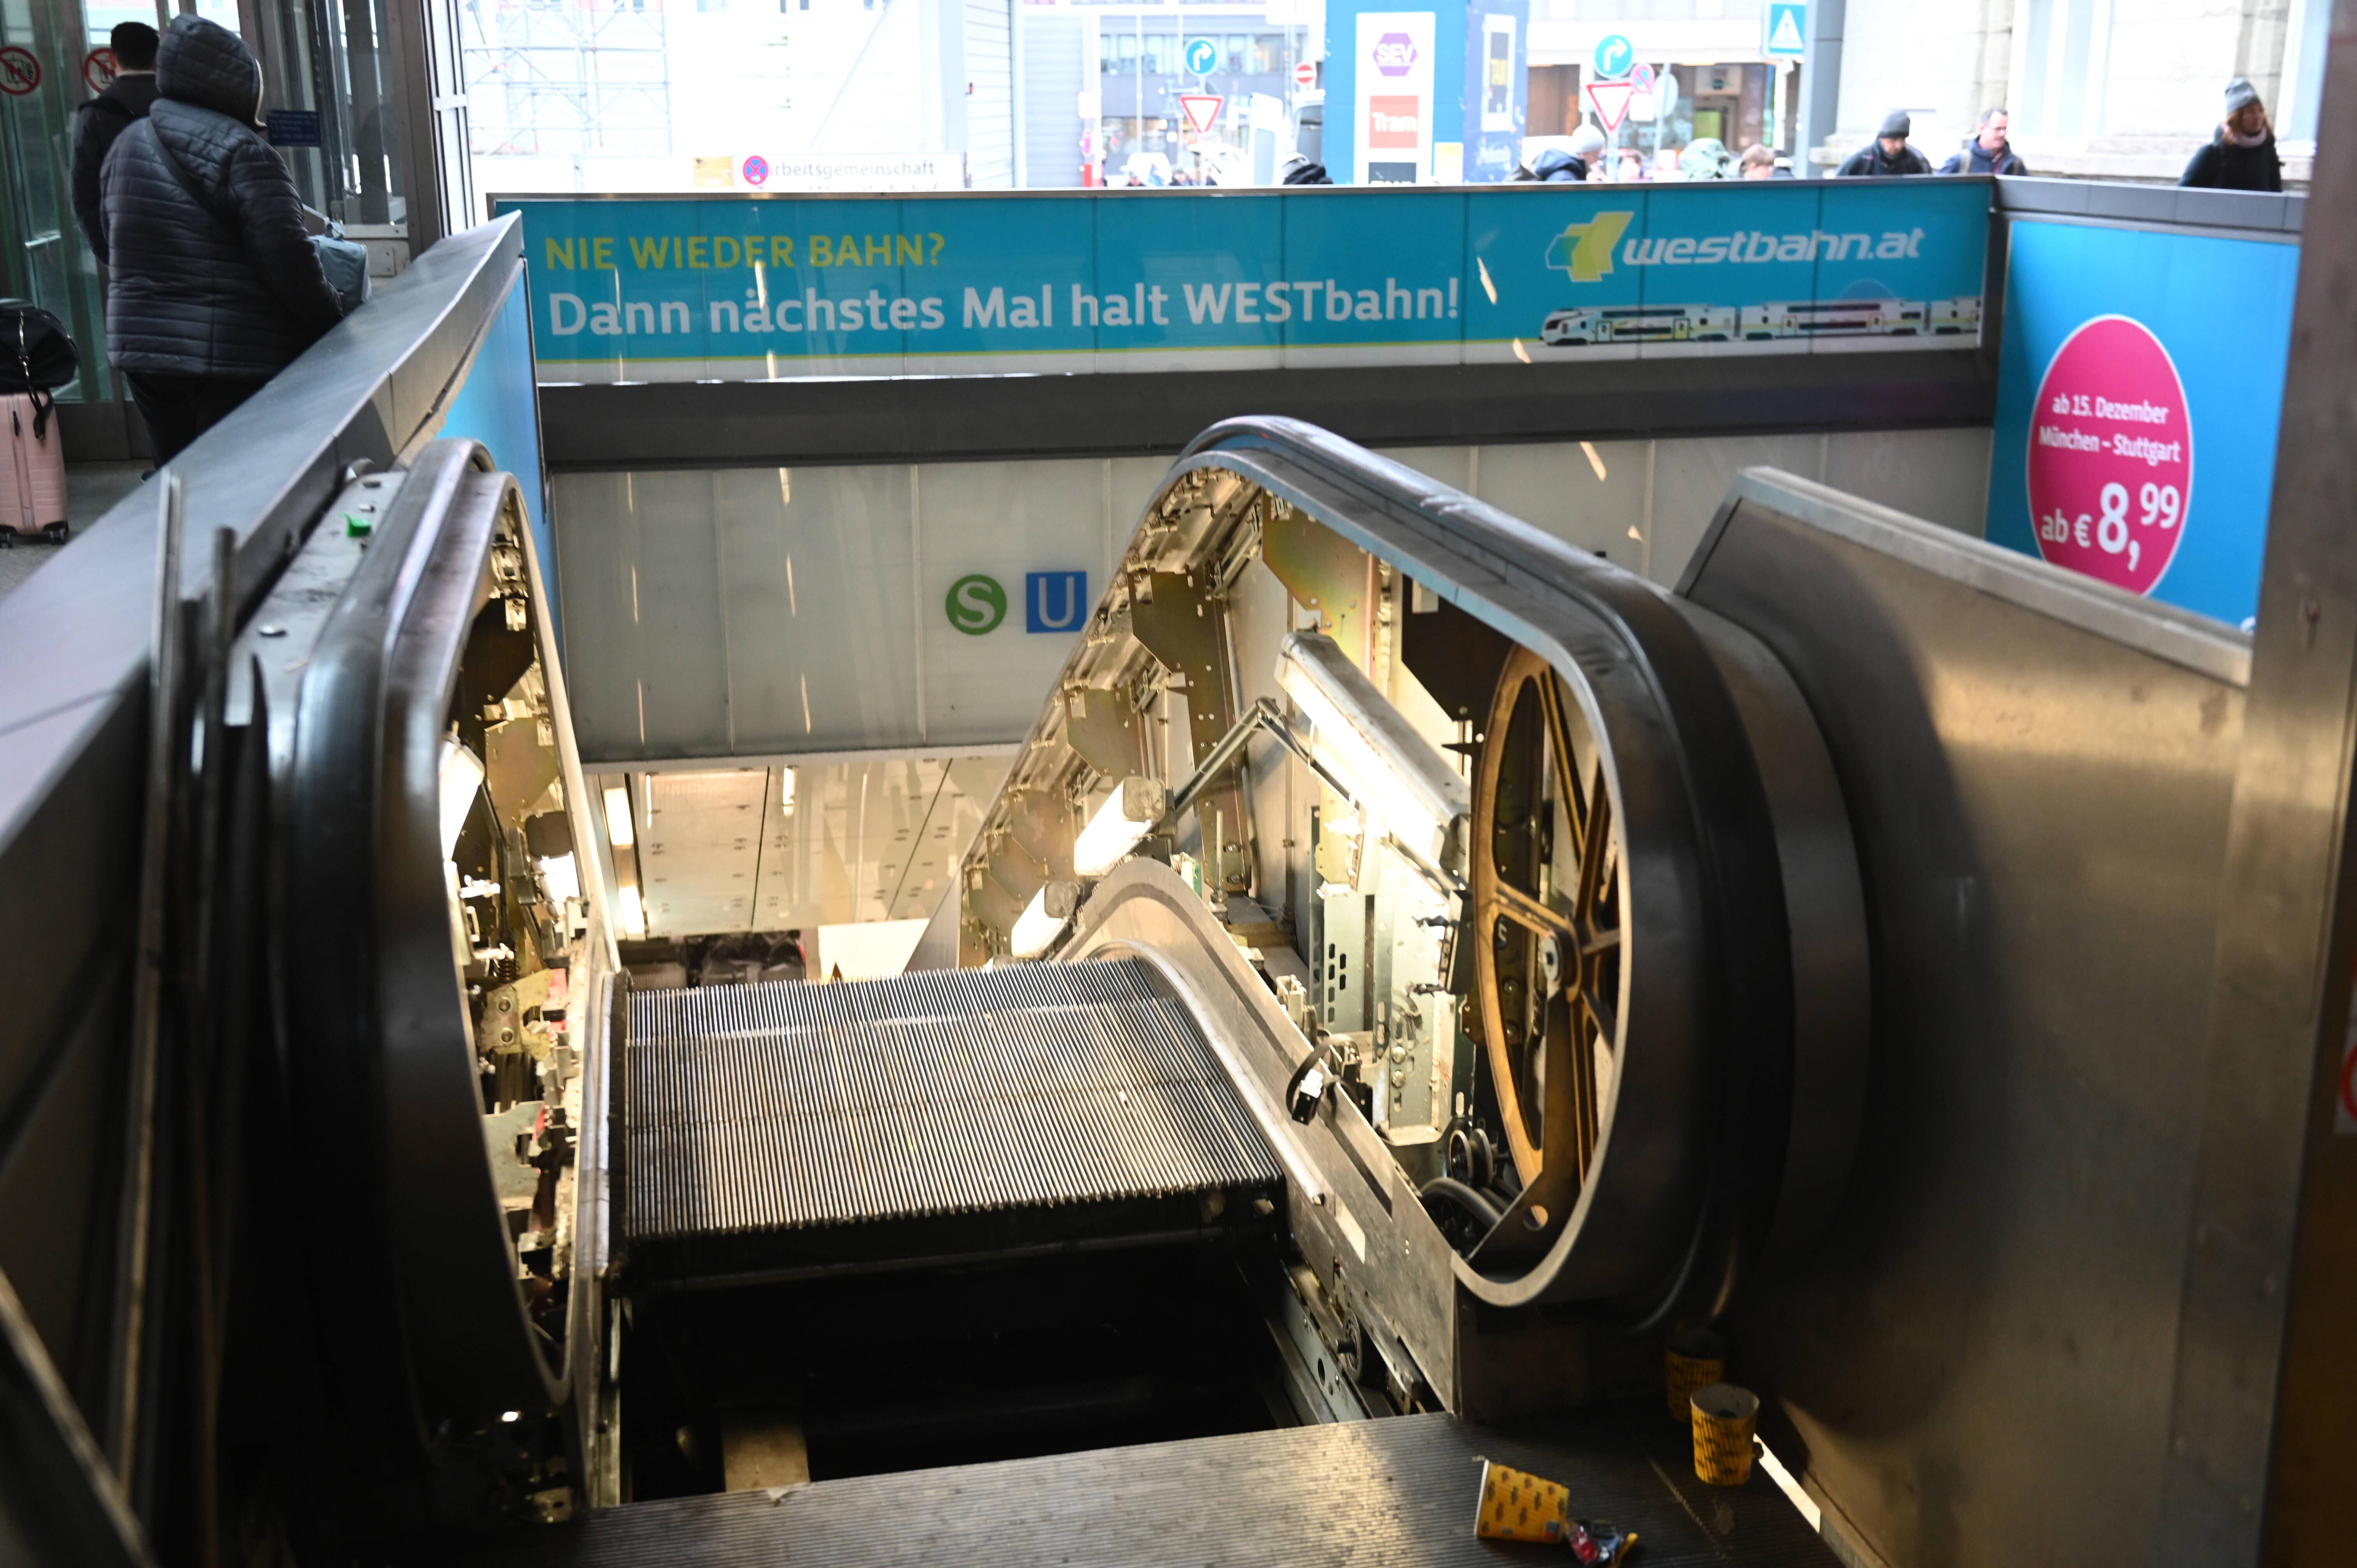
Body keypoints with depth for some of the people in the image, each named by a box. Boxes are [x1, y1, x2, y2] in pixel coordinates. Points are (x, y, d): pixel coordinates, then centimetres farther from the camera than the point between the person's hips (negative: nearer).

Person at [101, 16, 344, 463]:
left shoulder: (126, 147, 12)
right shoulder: (241, 151, -12)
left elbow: (119, 248, 18)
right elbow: (287, 257, -17)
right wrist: (332, 326, -7)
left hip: (138, 343, 7)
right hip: (236, 355, -7)